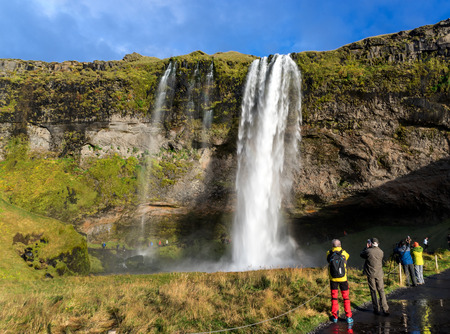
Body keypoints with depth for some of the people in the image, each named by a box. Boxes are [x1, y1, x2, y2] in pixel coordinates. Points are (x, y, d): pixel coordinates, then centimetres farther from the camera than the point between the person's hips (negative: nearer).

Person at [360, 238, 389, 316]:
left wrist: (366, 247, 14)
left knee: (373, 291, 7)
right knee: (381, 291, 9)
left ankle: (376, 309, 10)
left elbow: (361, 255, 5)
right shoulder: (381, 252, -2)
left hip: (370, 274, -2)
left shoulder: (368, 251, -13)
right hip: (379, 274, 3)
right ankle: (385, 309, 4)